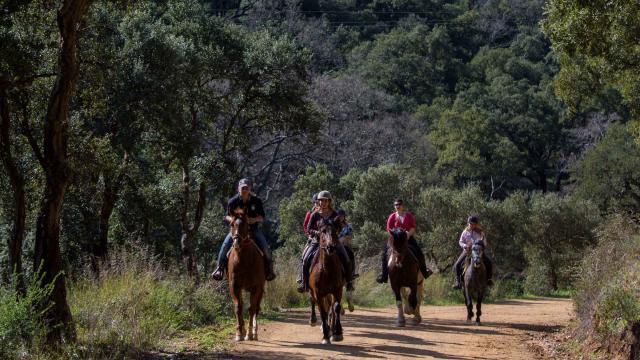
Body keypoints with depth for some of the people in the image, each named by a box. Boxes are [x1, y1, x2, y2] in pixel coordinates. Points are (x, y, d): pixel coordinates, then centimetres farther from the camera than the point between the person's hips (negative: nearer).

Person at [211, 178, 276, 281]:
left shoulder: (256, 201, -5)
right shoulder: (232, 201, -5)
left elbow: (262, 217, 1)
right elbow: (228, 216, 5)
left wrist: (254, 219, -21)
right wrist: (232, 219, -19)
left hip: (253, 228, 0)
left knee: (265, 247, -18)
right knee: (225, 245, -21)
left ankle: (269, 268, 3)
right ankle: (220, 267, -8)